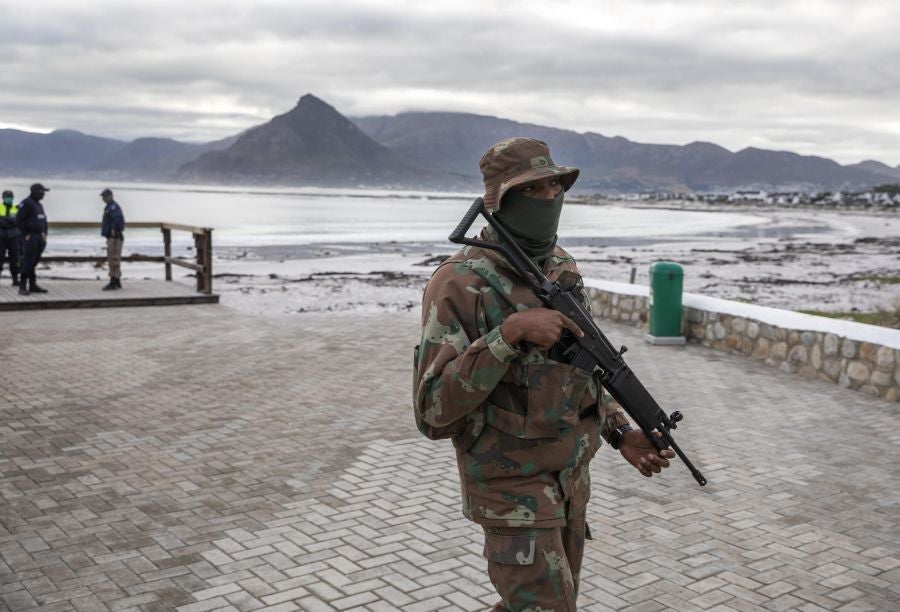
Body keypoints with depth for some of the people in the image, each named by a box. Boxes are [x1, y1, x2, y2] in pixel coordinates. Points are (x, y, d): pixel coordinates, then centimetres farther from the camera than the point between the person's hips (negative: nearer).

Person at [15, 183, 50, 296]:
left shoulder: (39, 205, 18)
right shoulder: (26, 203, -9)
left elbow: (44, 221, 25)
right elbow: (19, 220, -14)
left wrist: (44, 234, 13)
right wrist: (26, 235, -14)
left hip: (39, 237, 8)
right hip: (30, 237, -8)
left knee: (35, 262, 10)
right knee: (29, 261, -12)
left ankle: (33, 285, 14)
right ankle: (22, 286, -9)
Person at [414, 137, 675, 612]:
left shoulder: (563, 270, 3)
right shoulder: (459, 284, -20)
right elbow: (434, 411, -27)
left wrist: (621, 433, 4)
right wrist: (509, 332, -34)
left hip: (571, 479, 7)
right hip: (512, 488, -7)